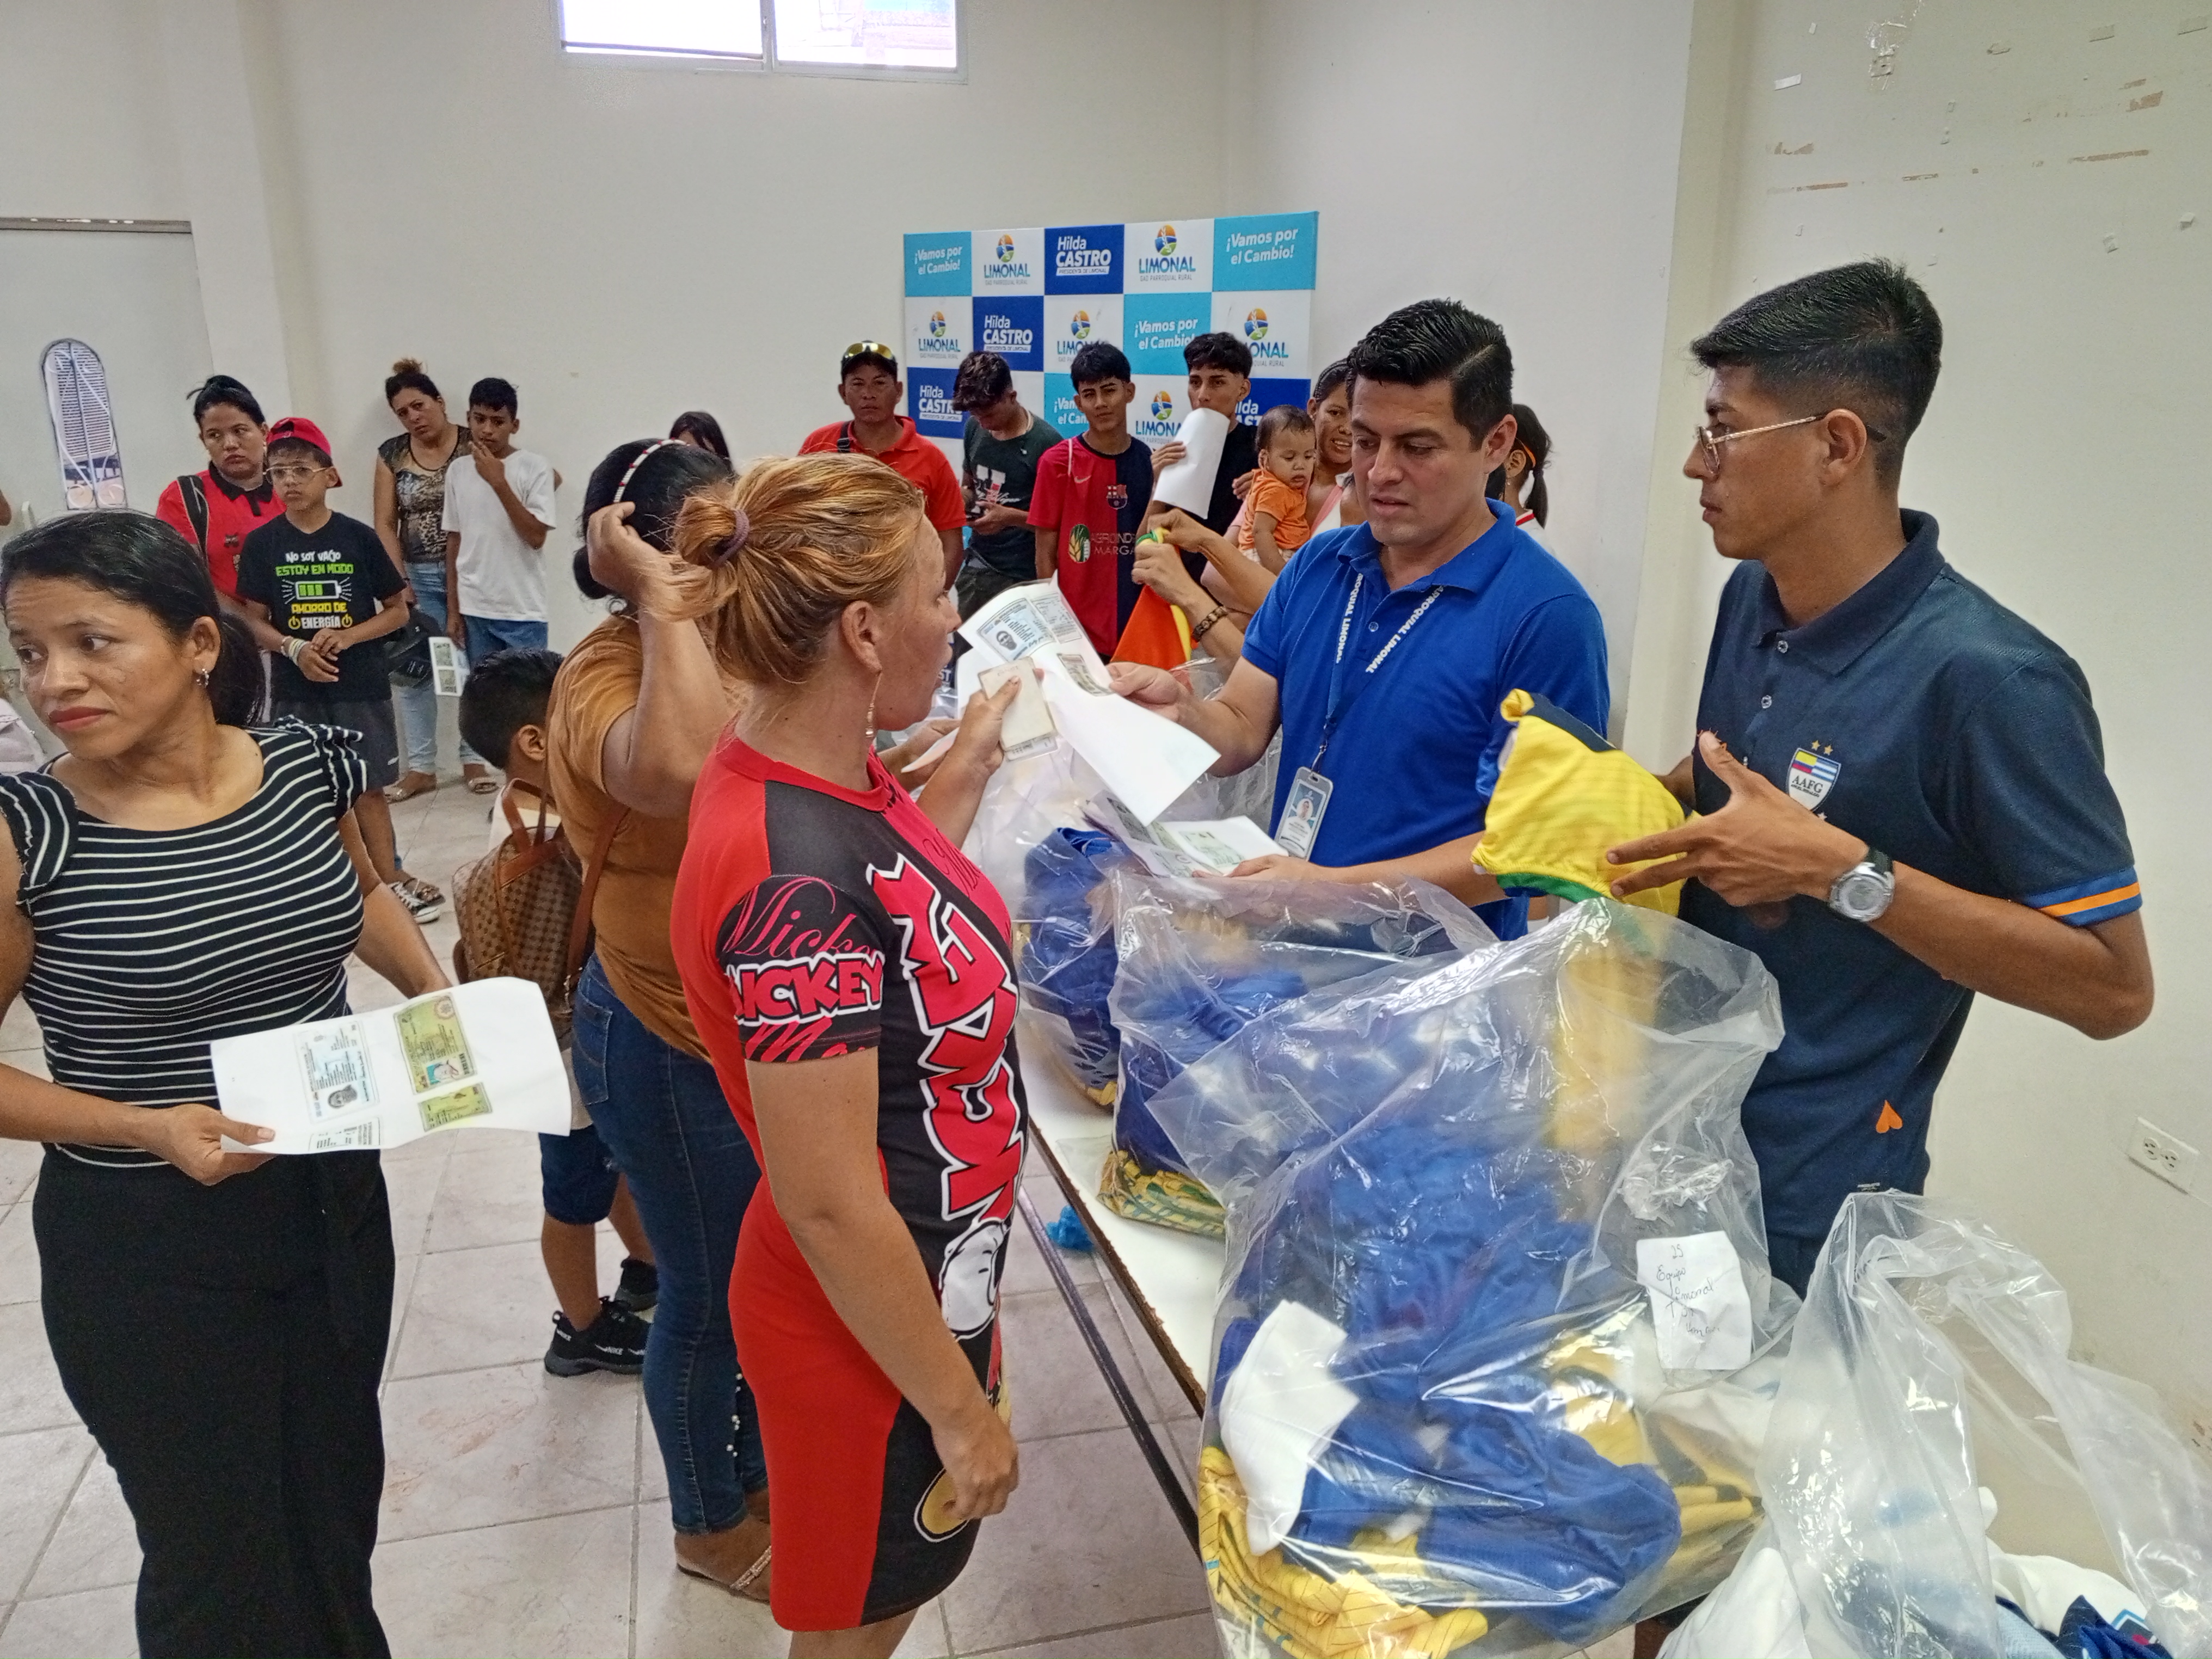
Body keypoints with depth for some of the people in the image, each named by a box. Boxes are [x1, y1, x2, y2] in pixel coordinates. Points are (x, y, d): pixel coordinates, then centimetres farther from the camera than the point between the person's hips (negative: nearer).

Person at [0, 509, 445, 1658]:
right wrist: (148, 1129, -22)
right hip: (142, 1246, -4)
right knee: (220, 1562, 13)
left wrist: (438, 996, 0)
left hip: (336, 1202, 4)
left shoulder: (310, 768, -7)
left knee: (339, 1506, 24)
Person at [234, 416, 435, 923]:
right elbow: (254, 620, 3)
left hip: (360, 684, -1)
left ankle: (388, 885, 15)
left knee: (368, 789, 6)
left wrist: (347, 636, -14)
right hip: (295, 689, 1)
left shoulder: (358, 537, -4)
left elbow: (398, 611, 1)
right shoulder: (262, 544, -1)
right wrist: (294, 649, -16)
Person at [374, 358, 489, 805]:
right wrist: (400, 581, -4)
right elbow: (385, 523, 4)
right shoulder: (391, 454, 5)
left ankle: (473, 758, 17)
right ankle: (421, 767, 10)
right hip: (420, 577, 3)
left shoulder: (473, 444, -4)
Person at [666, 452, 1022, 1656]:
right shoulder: (793, 881, -34)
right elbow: (830, 1207, -28)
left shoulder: (818, 768, -6)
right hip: (870, 1321, -8)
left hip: (927, 1274, 8)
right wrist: (961, 1407, -17)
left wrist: (969, 766, 13)